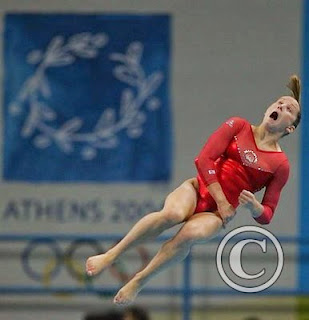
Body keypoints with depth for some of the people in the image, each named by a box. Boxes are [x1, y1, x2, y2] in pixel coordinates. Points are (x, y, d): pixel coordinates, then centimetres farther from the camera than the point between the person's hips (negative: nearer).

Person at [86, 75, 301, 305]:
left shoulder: (281, 164, 3)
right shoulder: (238, 126, 4)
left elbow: (266, 216, 5)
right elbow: (204, 159, -3)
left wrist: (253, 206, -18)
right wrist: (221, 201, -10)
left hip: (217, 215, 0)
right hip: (198, 190, 0)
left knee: (190, 233, -36)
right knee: (172, 214, -36)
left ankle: (138, 282, -22)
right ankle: (110, 256, -26)